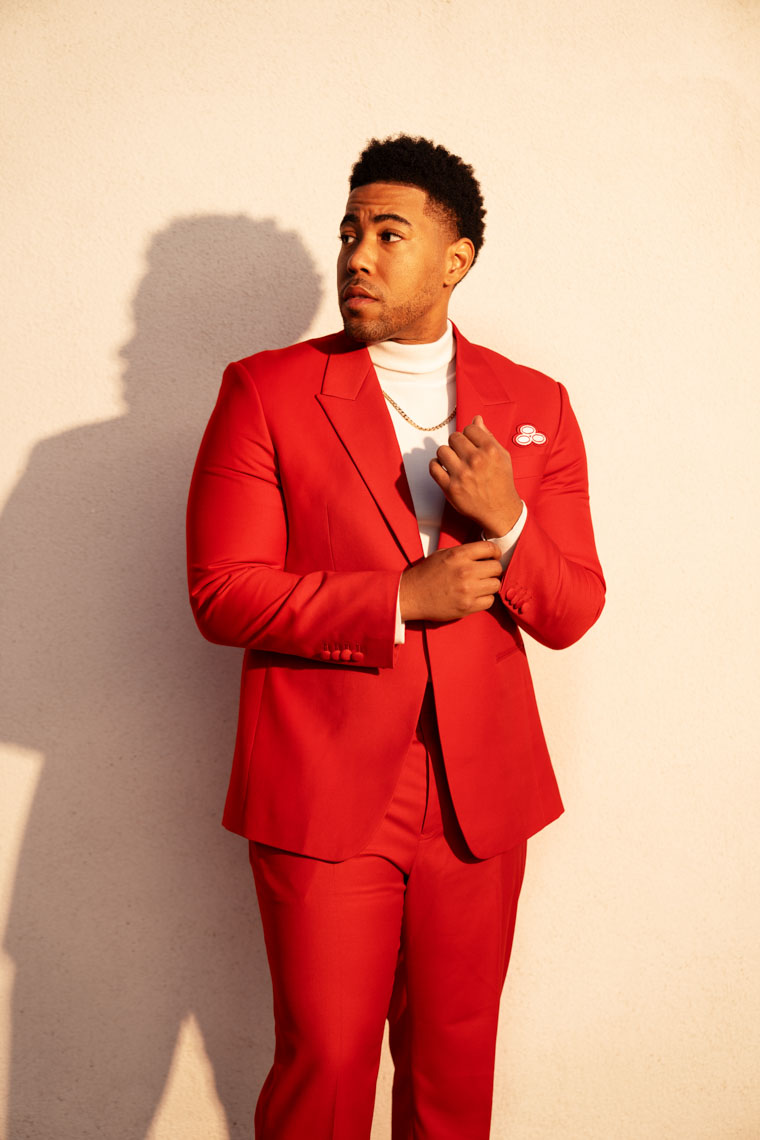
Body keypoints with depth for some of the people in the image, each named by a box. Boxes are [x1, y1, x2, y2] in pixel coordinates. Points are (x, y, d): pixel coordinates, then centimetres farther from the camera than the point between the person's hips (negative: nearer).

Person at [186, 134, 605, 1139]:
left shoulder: (534, 407, 6)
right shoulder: (266, 391, -2)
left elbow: (572, 614, 5)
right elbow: (222, 593, -8)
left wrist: (507, 521, -15)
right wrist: (402, 599, -15)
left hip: (482, 794, 3)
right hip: (323, 793, -2)